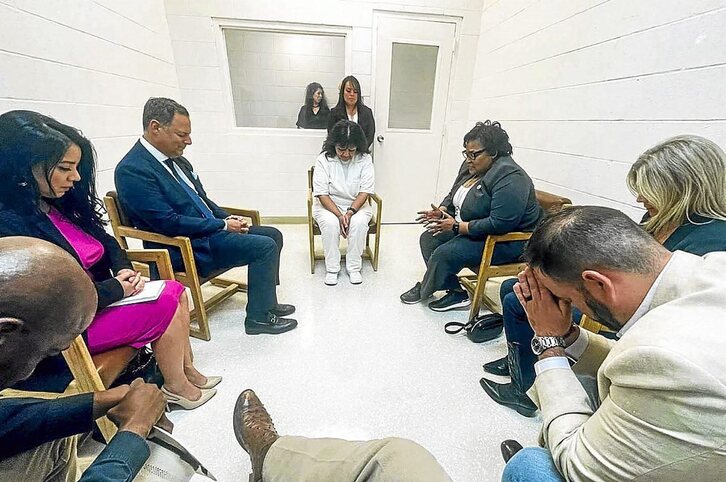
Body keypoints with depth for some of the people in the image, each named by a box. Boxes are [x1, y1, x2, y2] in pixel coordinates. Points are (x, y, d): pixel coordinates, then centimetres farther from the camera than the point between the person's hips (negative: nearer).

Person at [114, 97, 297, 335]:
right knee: (264, 247, -19)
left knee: (273, 235, 7)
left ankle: (266, 302, 18)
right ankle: (259, 317, -3)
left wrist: (228, 218, 1)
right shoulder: (132, 170, -16)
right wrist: (223, 225, -15)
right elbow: (169, 223, -21)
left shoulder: (174, 158, 9)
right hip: (183, 248, -9)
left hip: (209, 229, 9)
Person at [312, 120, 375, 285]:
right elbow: (321, 193, -14)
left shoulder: (365, 159, -7)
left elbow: (365, 191, -10)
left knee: (359, 222, -31)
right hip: (328, 205, 0)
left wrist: (350, 212, -25)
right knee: (330, 223, -33)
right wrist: (339, 215, -26)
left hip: (356, 205, 1)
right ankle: (332, 268, -14)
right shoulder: (324, 159, -10)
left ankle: (354, 267, -14)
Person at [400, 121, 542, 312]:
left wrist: (458, 226, -27)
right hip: (468, 227, 10)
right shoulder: (471, 166, 2)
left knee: (444, 254, -22)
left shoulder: (509, 178, -25)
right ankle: (455, 292, 2)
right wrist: (441, 211, -7)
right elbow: (453, 195, 14)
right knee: (429, 238, -1)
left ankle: (424, 290, 7)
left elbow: (500, 224, -32)